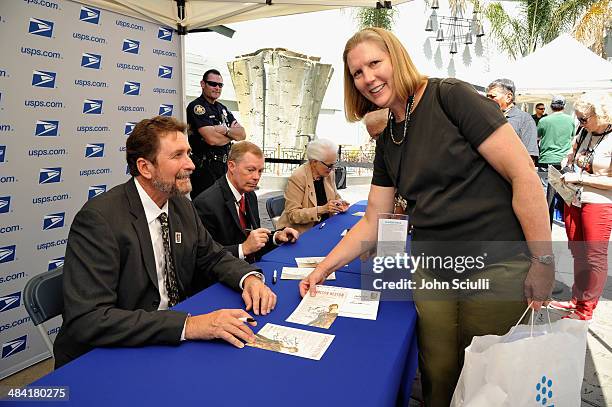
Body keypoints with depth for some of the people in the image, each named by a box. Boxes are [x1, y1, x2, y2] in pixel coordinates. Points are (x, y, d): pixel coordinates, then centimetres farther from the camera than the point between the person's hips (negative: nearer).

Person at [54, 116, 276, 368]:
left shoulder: (182, 206, 2)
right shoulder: (98, 219, -21)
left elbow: (213, 257, 12)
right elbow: (86, 320, -28)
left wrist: (250, 278, -10)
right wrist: (188, 325, -35)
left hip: (171, 341, 6)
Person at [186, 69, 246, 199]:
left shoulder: (222, 109, 17)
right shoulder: (196, 107, -8)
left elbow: (243, 134, 7)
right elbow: (212, 139, -21)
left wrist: (226, 130, -14)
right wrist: (233, 134, -3)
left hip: (224, 166, 8)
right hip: (205, 169, -8)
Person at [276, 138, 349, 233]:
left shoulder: (329, 173, 3)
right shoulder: (297, 177, -17)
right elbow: (292, 215, -19)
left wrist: (339, 203, -2)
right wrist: (321, 209, -28)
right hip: (301, 232, -7)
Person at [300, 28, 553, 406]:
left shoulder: (450, 96, -10)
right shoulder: (387, 141, 9)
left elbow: (524, 174, -13)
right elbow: (372, 222, 11)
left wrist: (544, 261, -13)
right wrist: (324, 268, 7)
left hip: (498, 266, -5)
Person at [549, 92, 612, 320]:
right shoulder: (584, 133, 5)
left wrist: (580, 177, -18)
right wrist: (567, 163, 6)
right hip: (573, 201, 7)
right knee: (578, 254, 16)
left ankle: (585, 310, 17)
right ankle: (577, 300, 30)